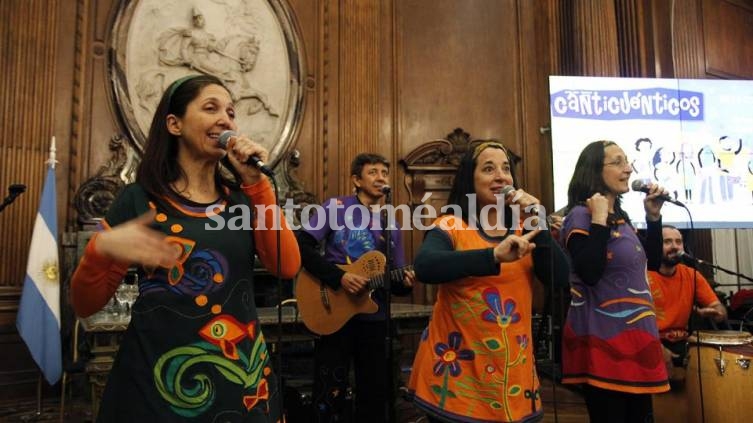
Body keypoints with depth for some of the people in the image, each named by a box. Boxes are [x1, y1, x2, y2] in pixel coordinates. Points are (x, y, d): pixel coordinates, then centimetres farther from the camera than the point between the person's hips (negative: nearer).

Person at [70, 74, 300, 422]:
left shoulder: (241, 198, 4)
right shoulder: (140, 199, -4)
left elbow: (288, 267, -10)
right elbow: (85, 305, -1)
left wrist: (257, 183, -13)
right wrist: (102, 249, -21)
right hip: (158, 380, -2)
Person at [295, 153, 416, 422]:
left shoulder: (390, 226, 8)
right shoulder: (336, 207, -5)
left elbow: (394, 281, 9)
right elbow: (302, 246, -15)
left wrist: (405, 283, -14)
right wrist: (339, 278, -23)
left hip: (374, 318, 5)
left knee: (375, 393, 13)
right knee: (330, 394, 5)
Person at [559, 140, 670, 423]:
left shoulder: (620, 217, 12)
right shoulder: (580, 216, -14)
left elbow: (652, 263, 18)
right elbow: (590, 274, -26)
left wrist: (654, 216, 10)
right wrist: (599, 219, -24)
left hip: (635, 335, 9)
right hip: (604, 339, -9)